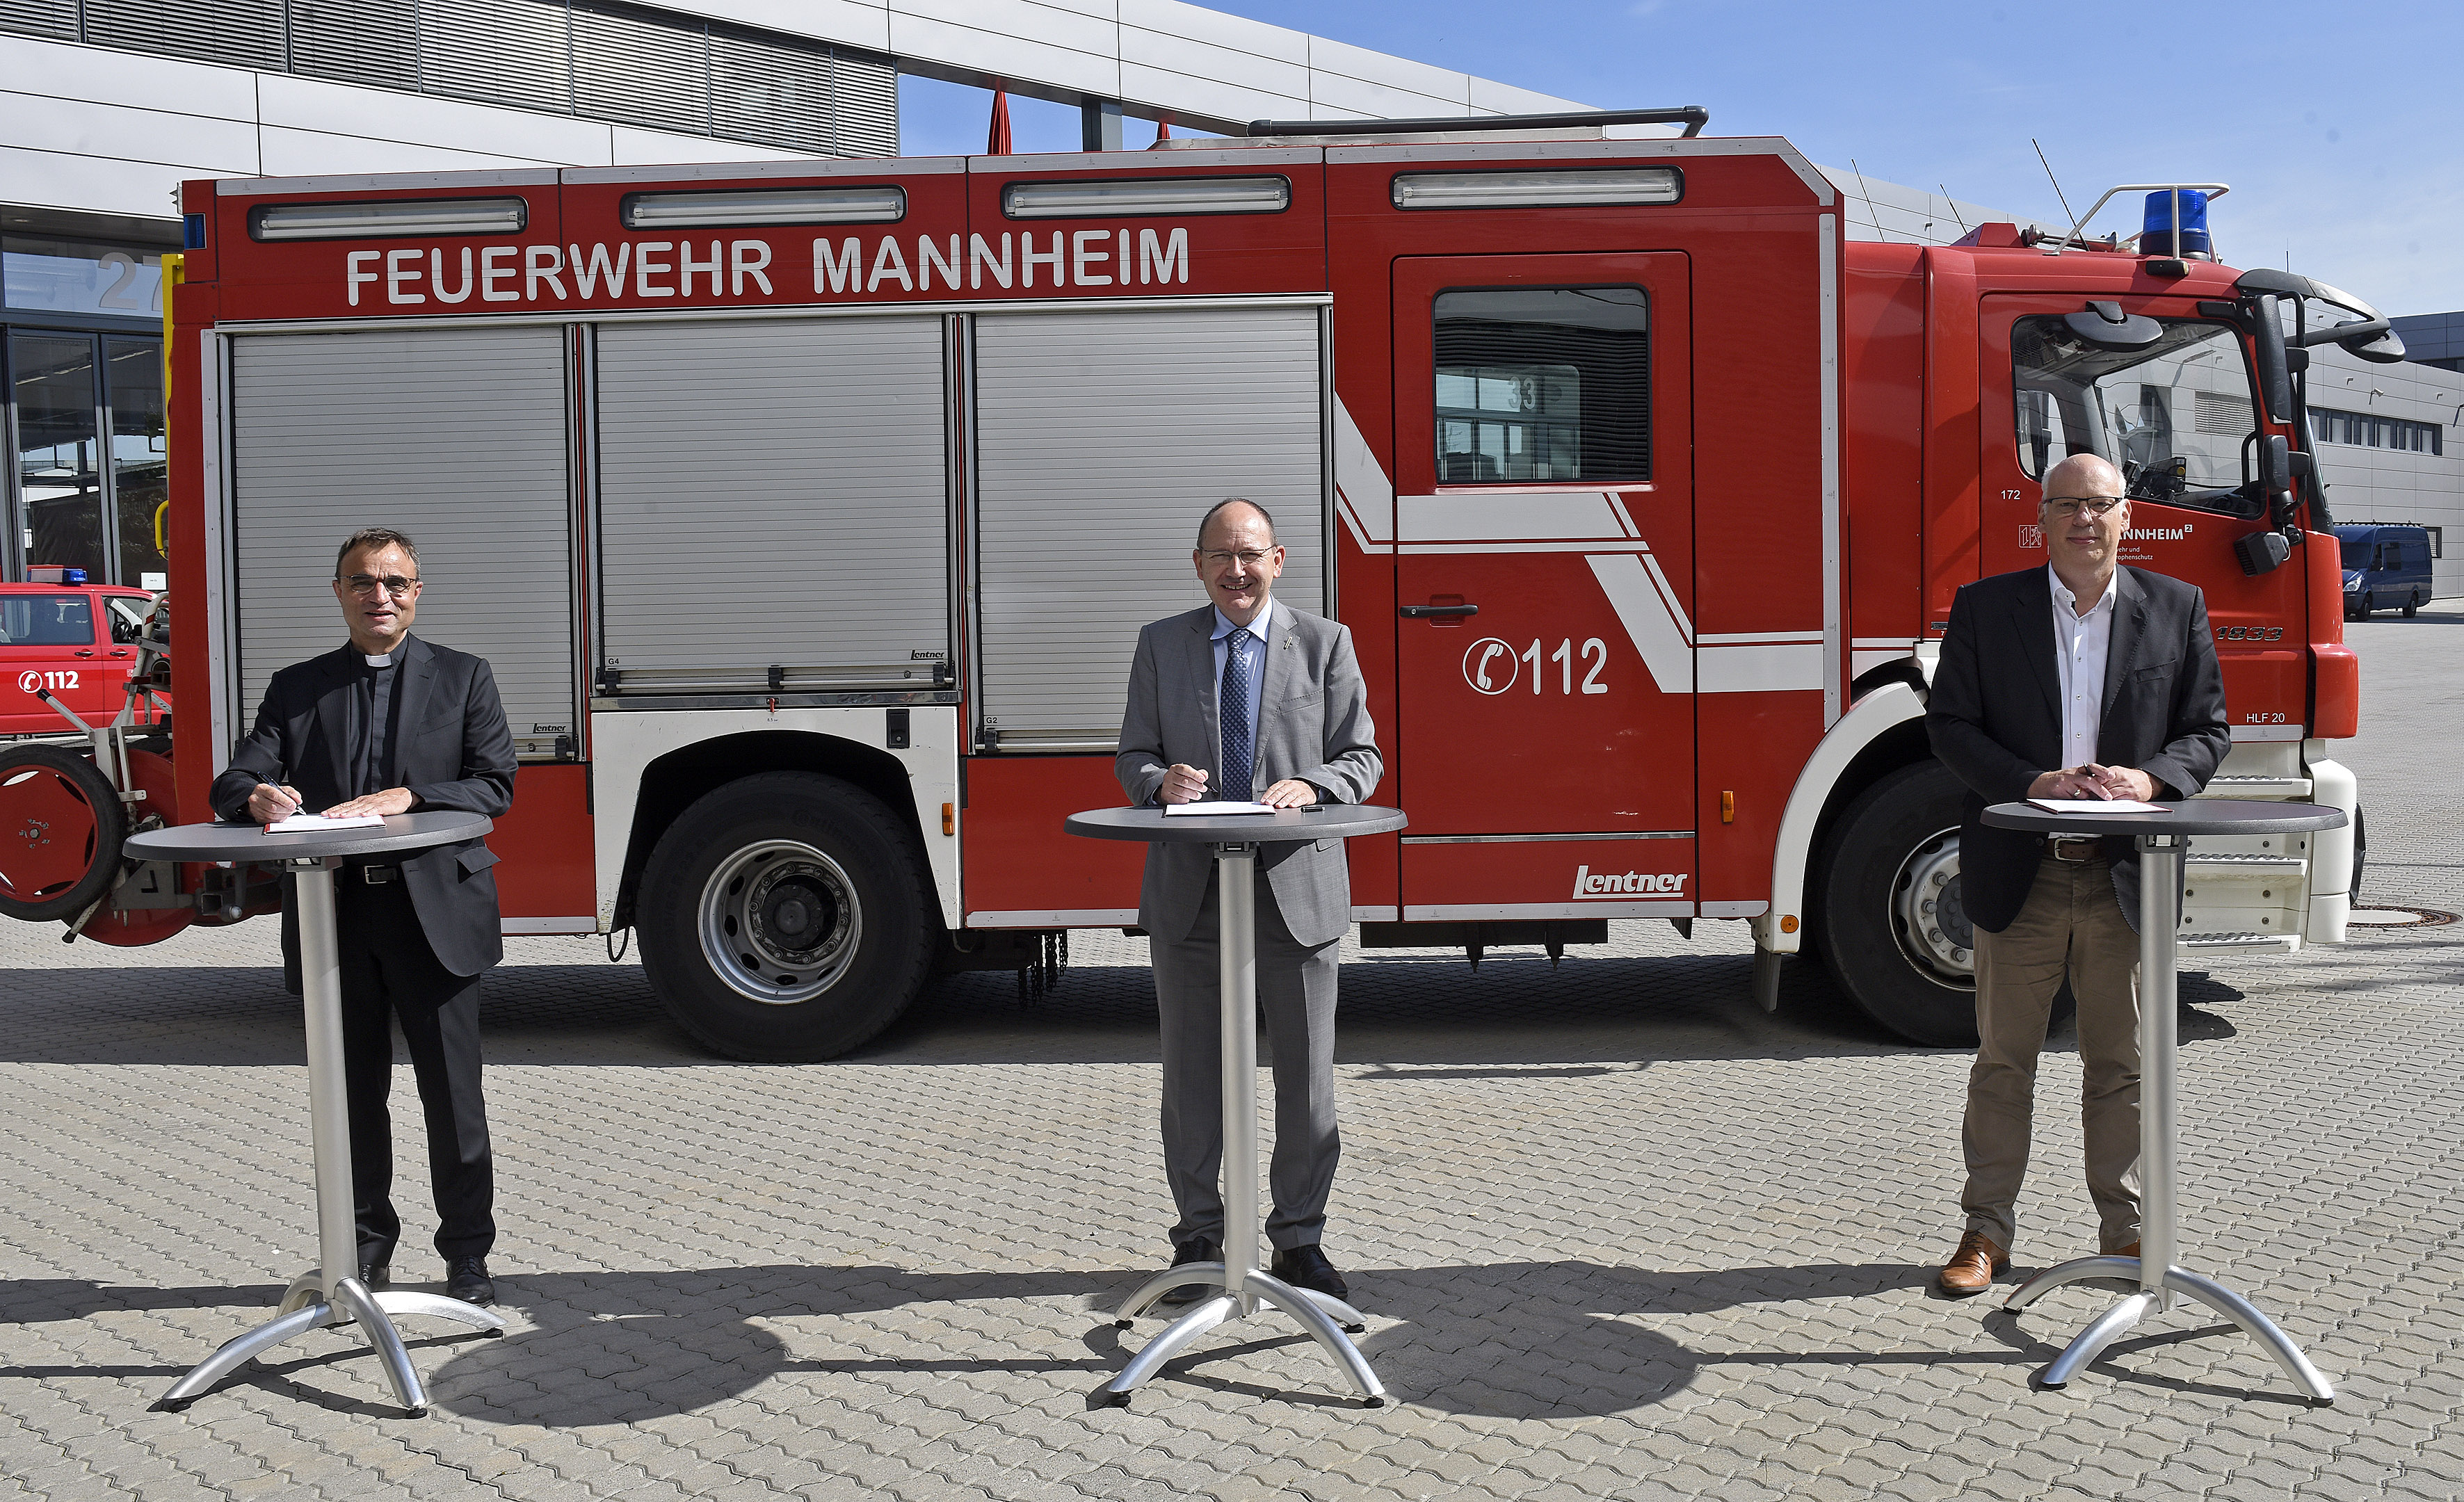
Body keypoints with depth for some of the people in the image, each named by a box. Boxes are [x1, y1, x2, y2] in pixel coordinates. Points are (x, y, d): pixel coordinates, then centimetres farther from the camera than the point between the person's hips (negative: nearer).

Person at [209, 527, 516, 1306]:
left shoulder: (464, 677, 6)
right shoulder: (297, 687, 13)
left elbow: (495, 786, -2)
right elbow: (233, 782, 5)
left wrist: (406, 798, -18)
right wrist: (258, 797, -19)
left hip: (435, 909, -2)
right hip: (334, 917, 3)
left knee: (453, 1093, 1)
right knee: (354, 1092, 11)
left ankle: (467, 1254, 13)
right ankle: (368, 1243, 25)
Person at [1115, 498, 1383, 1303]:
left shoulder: (1326, 642, 4)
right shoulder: (1161, 644, 8)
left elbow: (1361, 758, 2)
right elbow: (1132, 757, 8)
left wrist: (1310, 785, -19)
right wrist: (1160, 780, -16)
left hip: (1298, 888, -1)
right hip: (1189, 890, 1)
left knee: (1305, 1073, 6)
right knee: (1192, 1070, 9)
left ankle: (1299, 1238, 20)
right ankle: (1199, 1235, 23)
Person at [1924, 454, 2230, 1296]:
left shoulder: (2177, 609, 7)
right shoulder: (1984, 608, 2)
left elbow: (2208, 729, 7)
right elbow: (1949, 724, -2)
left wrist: (2149, 778, -14)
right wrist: (2036, 783, -16)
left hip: (2127, 877, 1)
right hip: (2019, 874, -1)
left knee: (2121, 1063, 10)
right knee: (2004, 1058, 7)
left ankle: (2126, 1231, 23)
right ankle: (1987, 1230, 17)